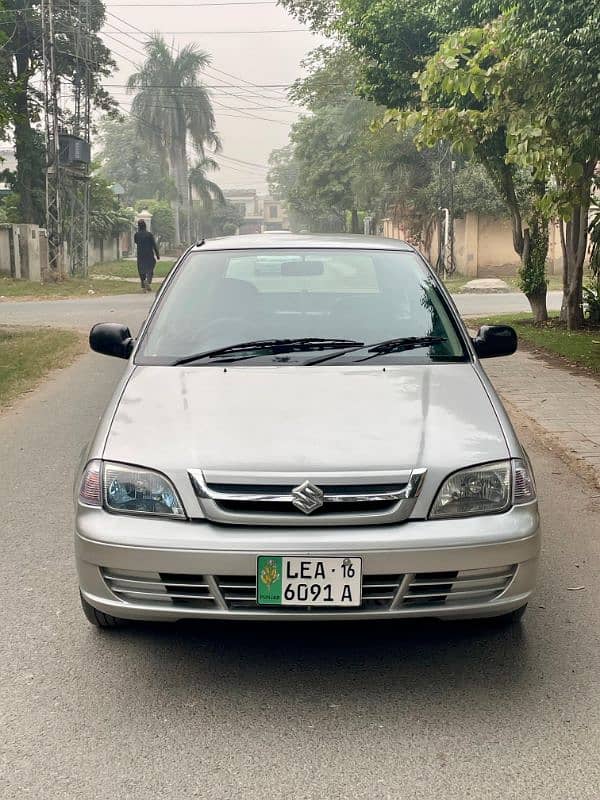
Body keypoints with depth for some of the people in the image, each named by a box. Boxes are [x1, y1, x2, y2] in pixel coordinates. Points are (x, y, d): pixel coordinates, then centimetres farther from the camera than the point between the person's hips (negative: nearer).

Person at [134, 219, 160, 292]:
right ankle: (148, 281, -22)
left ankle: (143, 287, 6)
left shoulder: (137, 234, -2)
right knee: (150, 270, 5)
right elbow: (154, 245, -6)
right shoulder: (150, 234, -7)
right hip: (149, 255, -2)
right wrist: (157, 255, 0)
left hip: (140, 256, 2)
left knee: (142, 271, 9)